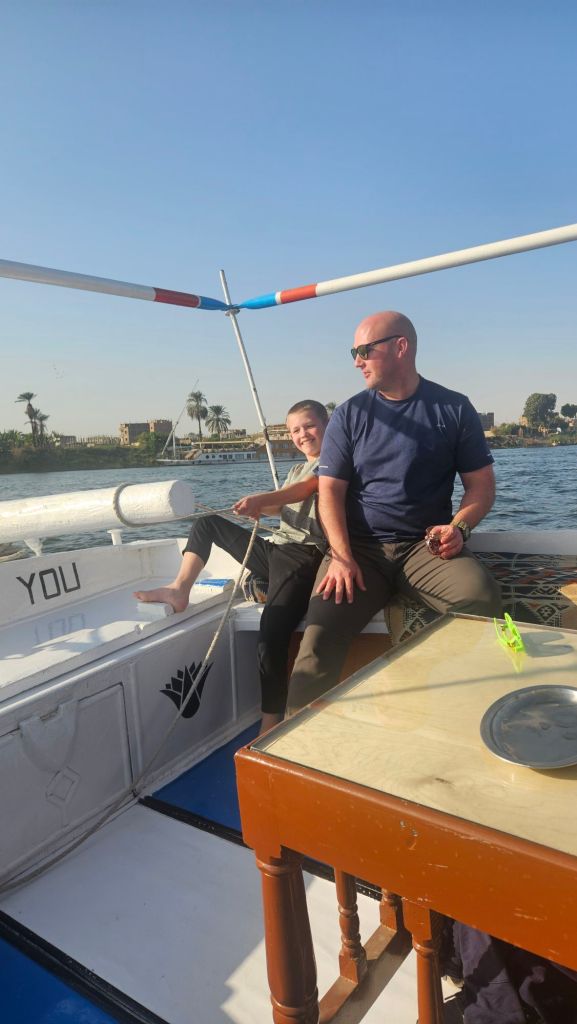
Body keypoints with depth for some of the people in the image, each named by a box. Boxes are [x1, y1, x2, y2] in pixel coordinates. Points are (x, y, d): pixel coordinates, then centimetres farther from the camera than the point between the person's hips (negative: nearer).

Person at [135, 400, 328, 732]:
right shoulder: (296, 469, 28)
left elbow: (306, 489, -16)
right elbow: (281, 506, 18)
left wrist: (262, 499, -31)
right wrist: (258, 505, -5)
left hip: (305, 556, -8)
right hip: (275, 549, 9)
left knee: (272, 636, -25)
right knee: (207, 523, 9)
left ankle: (270, 727, -16)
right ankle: (179, 590, -5)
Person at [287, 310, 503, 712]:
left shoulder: (454, 408, 8)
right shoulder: (349, 415, 9)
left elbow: (481, 484, 9)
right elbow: (330, 490, 4)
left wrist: (458, 527, -12)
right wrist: (341, 555, -12)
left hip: (426, 545, 0)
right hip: (361, 547, 0)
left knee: (483, 600, -30)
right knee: (321, 632, -24)